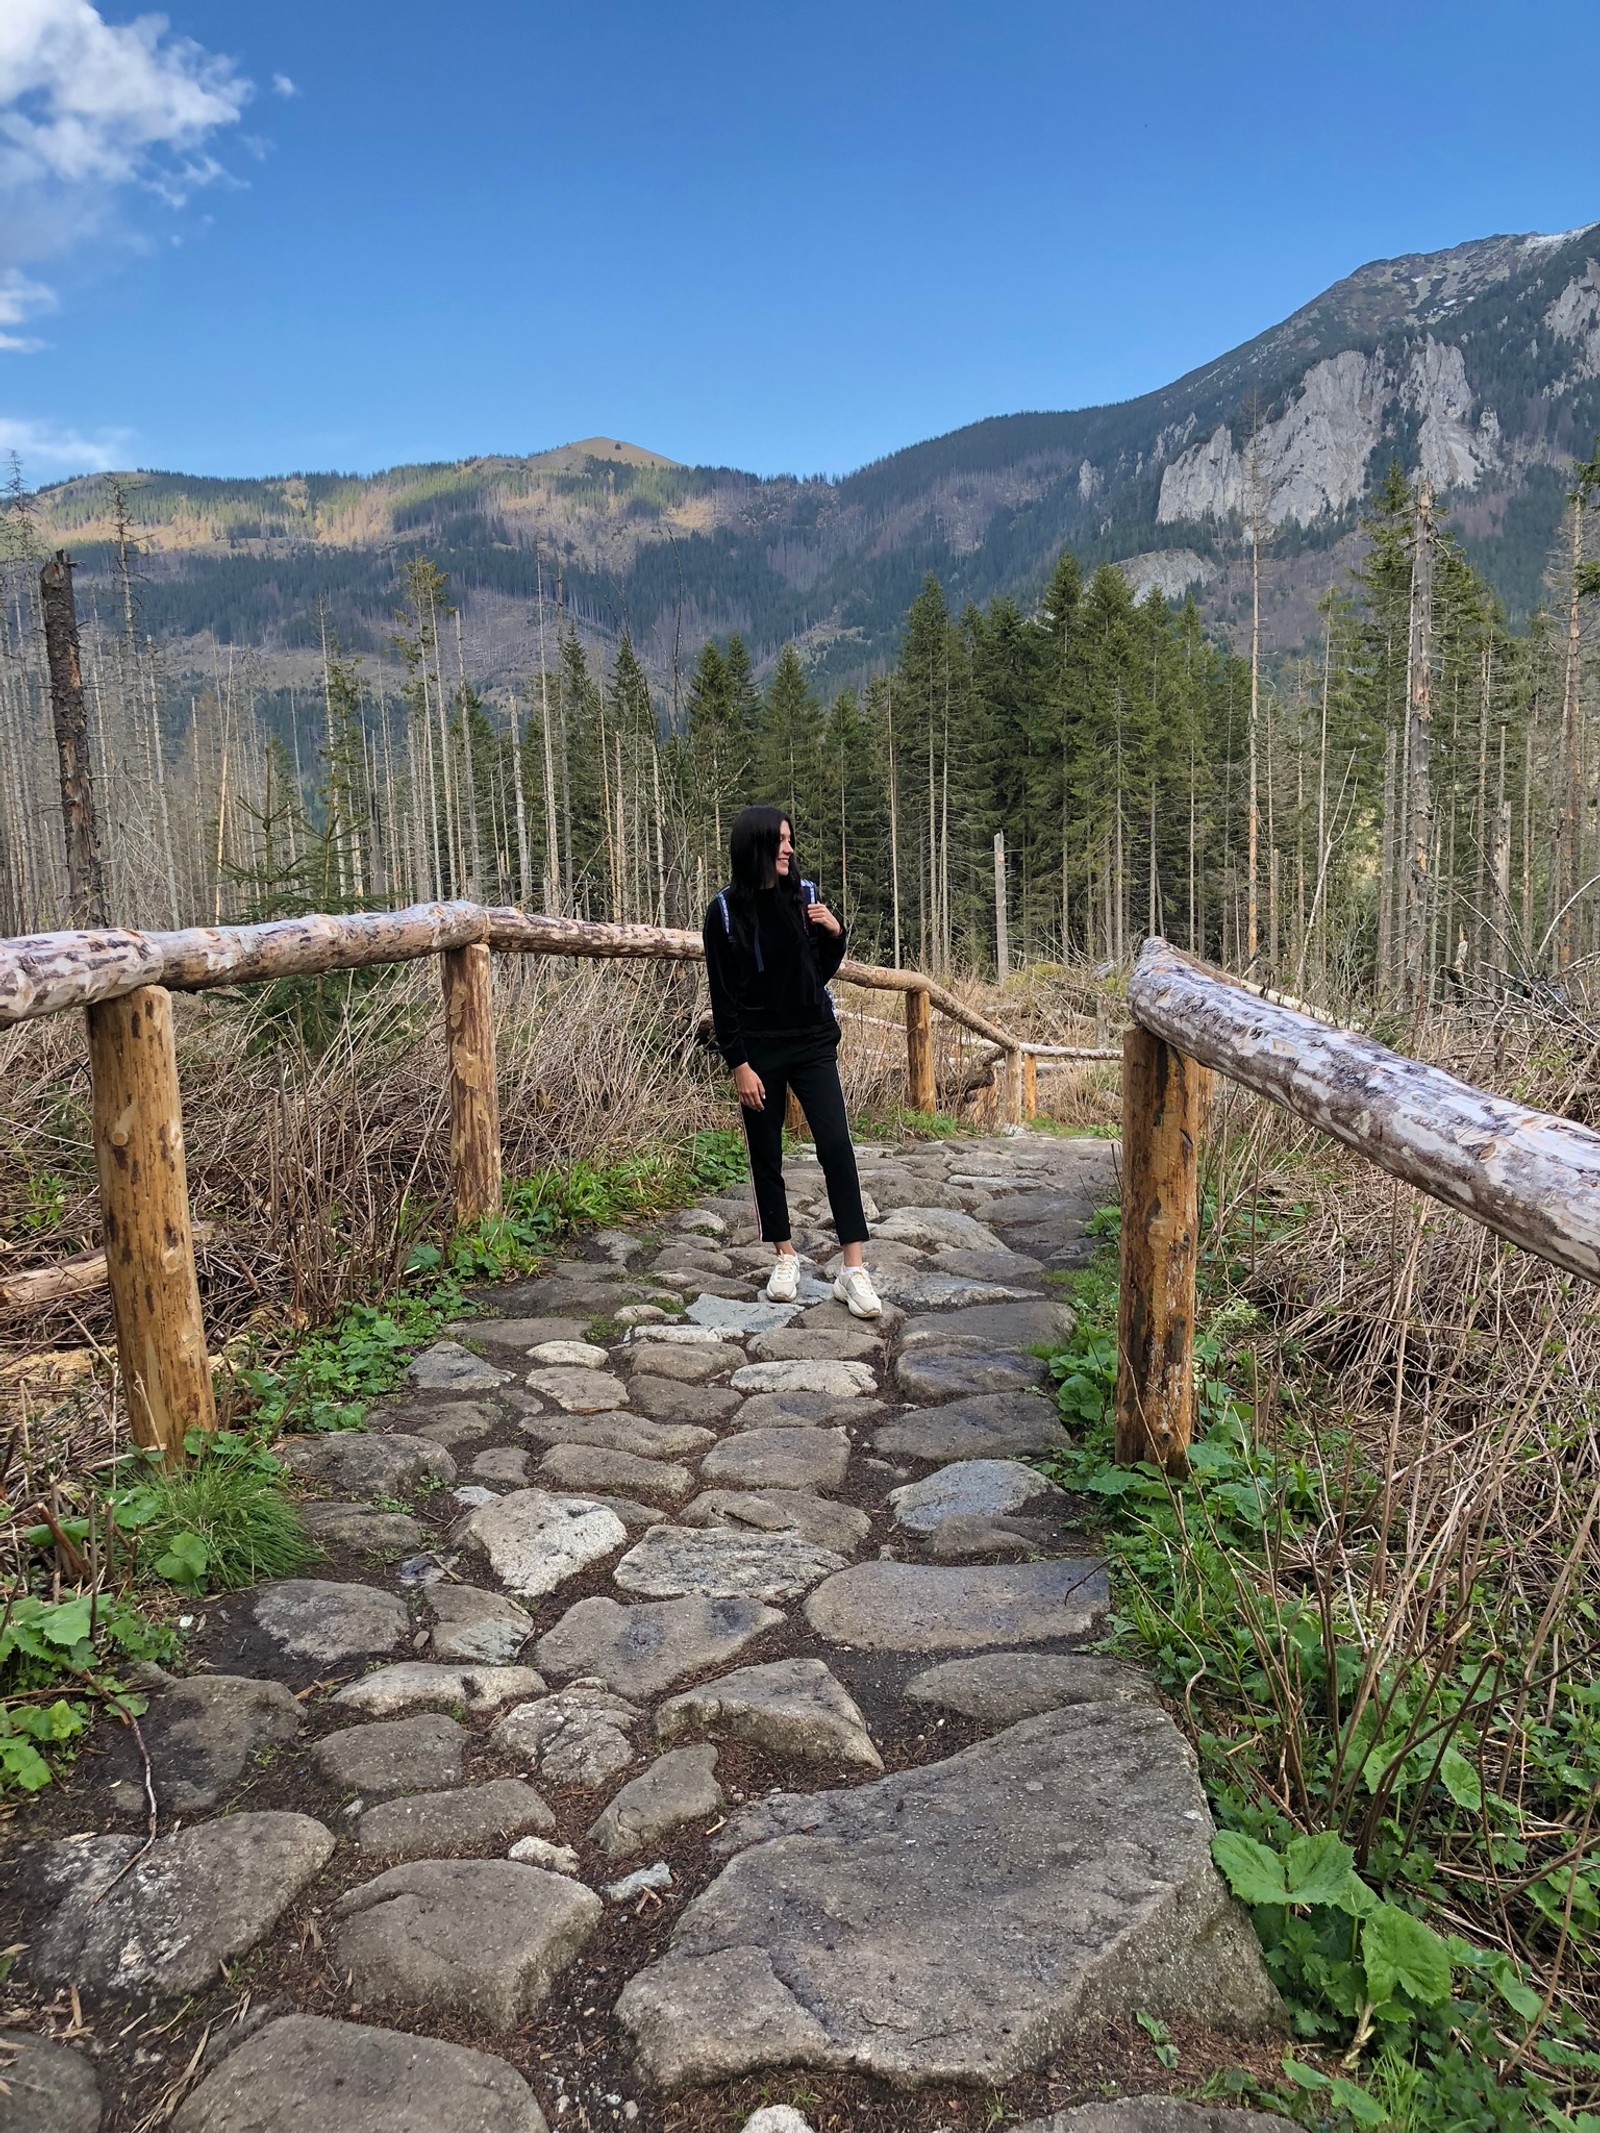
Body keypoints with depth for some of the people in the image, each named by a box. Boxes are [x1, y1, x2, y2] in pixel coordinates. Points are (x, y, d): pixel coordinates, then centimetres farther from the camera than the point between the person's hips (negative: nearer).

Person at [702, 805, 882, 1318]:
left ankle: (854, 1270, -7)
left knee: (836, 1146, -8)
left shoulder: (804, 895, 2)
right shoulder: (726, 911, -6)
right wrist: (738, 1065, -10)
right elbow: (722, 997, -5)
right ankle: (786, 1257, 24)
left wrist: (834, 933, -6)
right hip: (759, 1051, -2)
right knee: (766, 1156, 7)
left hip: (812, 1044, 2)